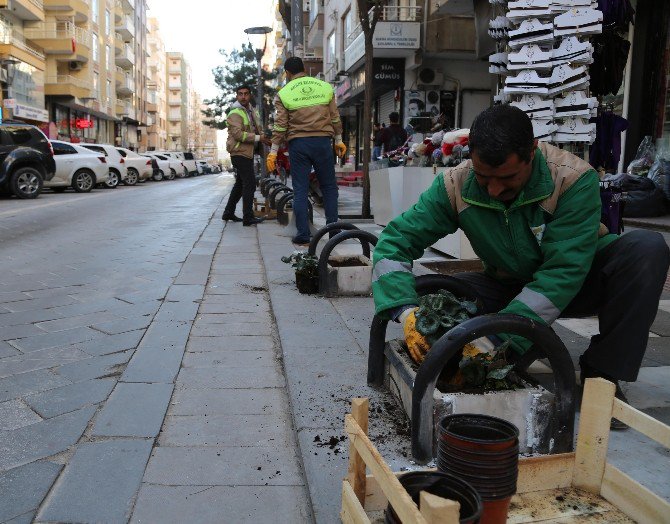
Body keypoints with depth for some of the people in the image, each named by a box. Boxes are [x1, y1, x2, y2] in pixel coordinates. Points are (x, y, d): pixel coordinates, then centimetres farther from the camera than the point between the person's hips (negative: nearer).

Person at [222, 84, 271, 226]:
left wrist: (264, 137, 5)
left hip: (248, 153, 10)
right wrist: (258, 138, -25)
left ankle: (228, 213, 25)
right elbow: (238, 134, -23)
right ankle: (248, 217, -12)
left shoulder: (251, 111, 16)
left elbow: (257, 129, 26)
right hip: (239, 153, -10)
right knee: (250, 184, -13)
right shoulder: (235, 113, -12)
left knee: (240, 184, 16)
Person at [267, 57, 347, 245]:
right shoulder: (325, 87, 8)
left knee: (300, 190, 3)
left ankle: (303, 235, 2)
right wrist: (339, 140, 20)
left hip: (298, 144, -1)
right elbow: (335, 118, 10)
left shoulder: (284, 93, 2)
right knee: (329, 187, 10)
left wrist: (273, 151, 1)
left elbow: (280, 125, -3)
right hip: (322, 142, 1)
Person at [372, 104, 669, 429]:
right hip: (508, 286, 2)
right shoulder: (456, 186, -21)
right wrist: (407, 312, -40)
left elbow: (564, 271, -34)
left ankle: (601, 377, -17)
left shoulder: (574, 178, -29)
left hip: (575, 284, -1)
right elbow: (394, 241, -22)